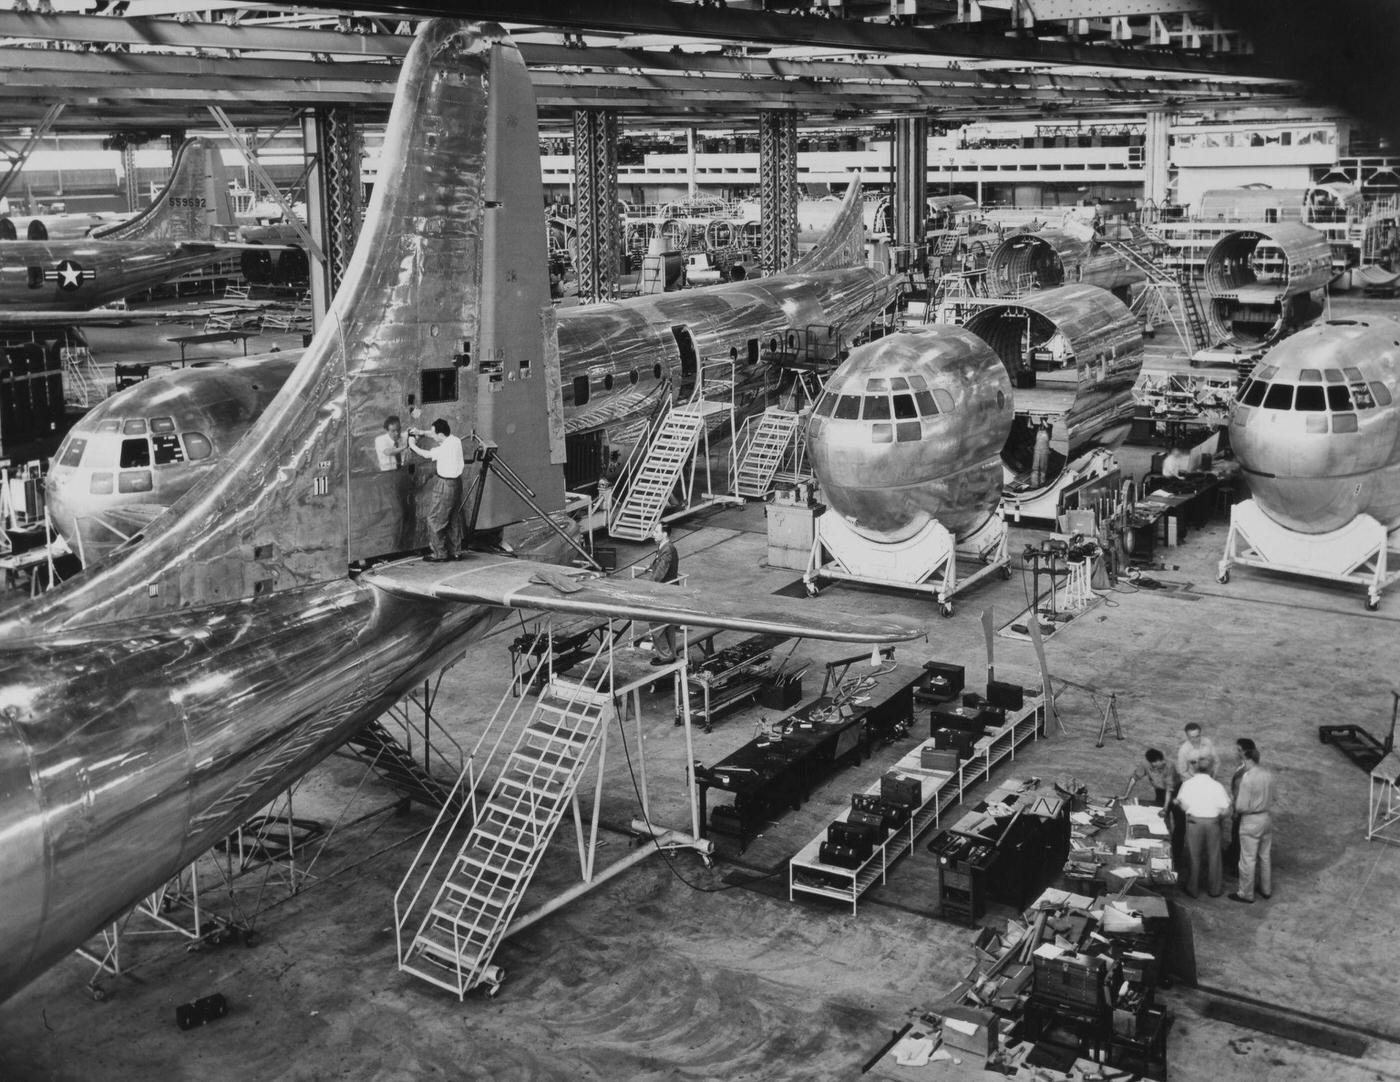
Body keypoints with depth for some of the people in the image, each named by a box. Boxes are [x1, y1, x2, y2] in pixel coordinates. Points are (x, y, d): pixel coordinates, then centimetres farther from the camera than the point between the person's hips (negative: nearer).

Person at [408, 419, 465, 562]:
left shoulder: (444, 448, -23)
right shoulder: (456, 440, 1)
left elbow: (426, 454, -8)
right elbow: (442, 437, 20)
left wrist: (412, 445, 7)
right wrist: (422, 432, 15)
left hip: (445, 485, -9)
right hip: (456, 482, 9)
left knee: (435, 519, 2)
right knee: (454, 519, 14)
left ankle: (439, 553, 5)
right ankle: (453, 551, 21)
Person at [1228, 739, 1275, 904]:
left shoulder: (1247, 778, -23)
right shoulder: (1268, 775, -3)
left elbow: (1242, 806, -21)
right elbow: (1271, 798, 7)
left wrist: (1236, 812, -1)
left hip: (1251, 821, -7)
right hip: (1267, 818, 7)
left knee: (1248, 859, 6)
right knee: (1265, 856, 20)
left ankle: (1246, 894, 17)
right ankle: (1266, 889, 34)